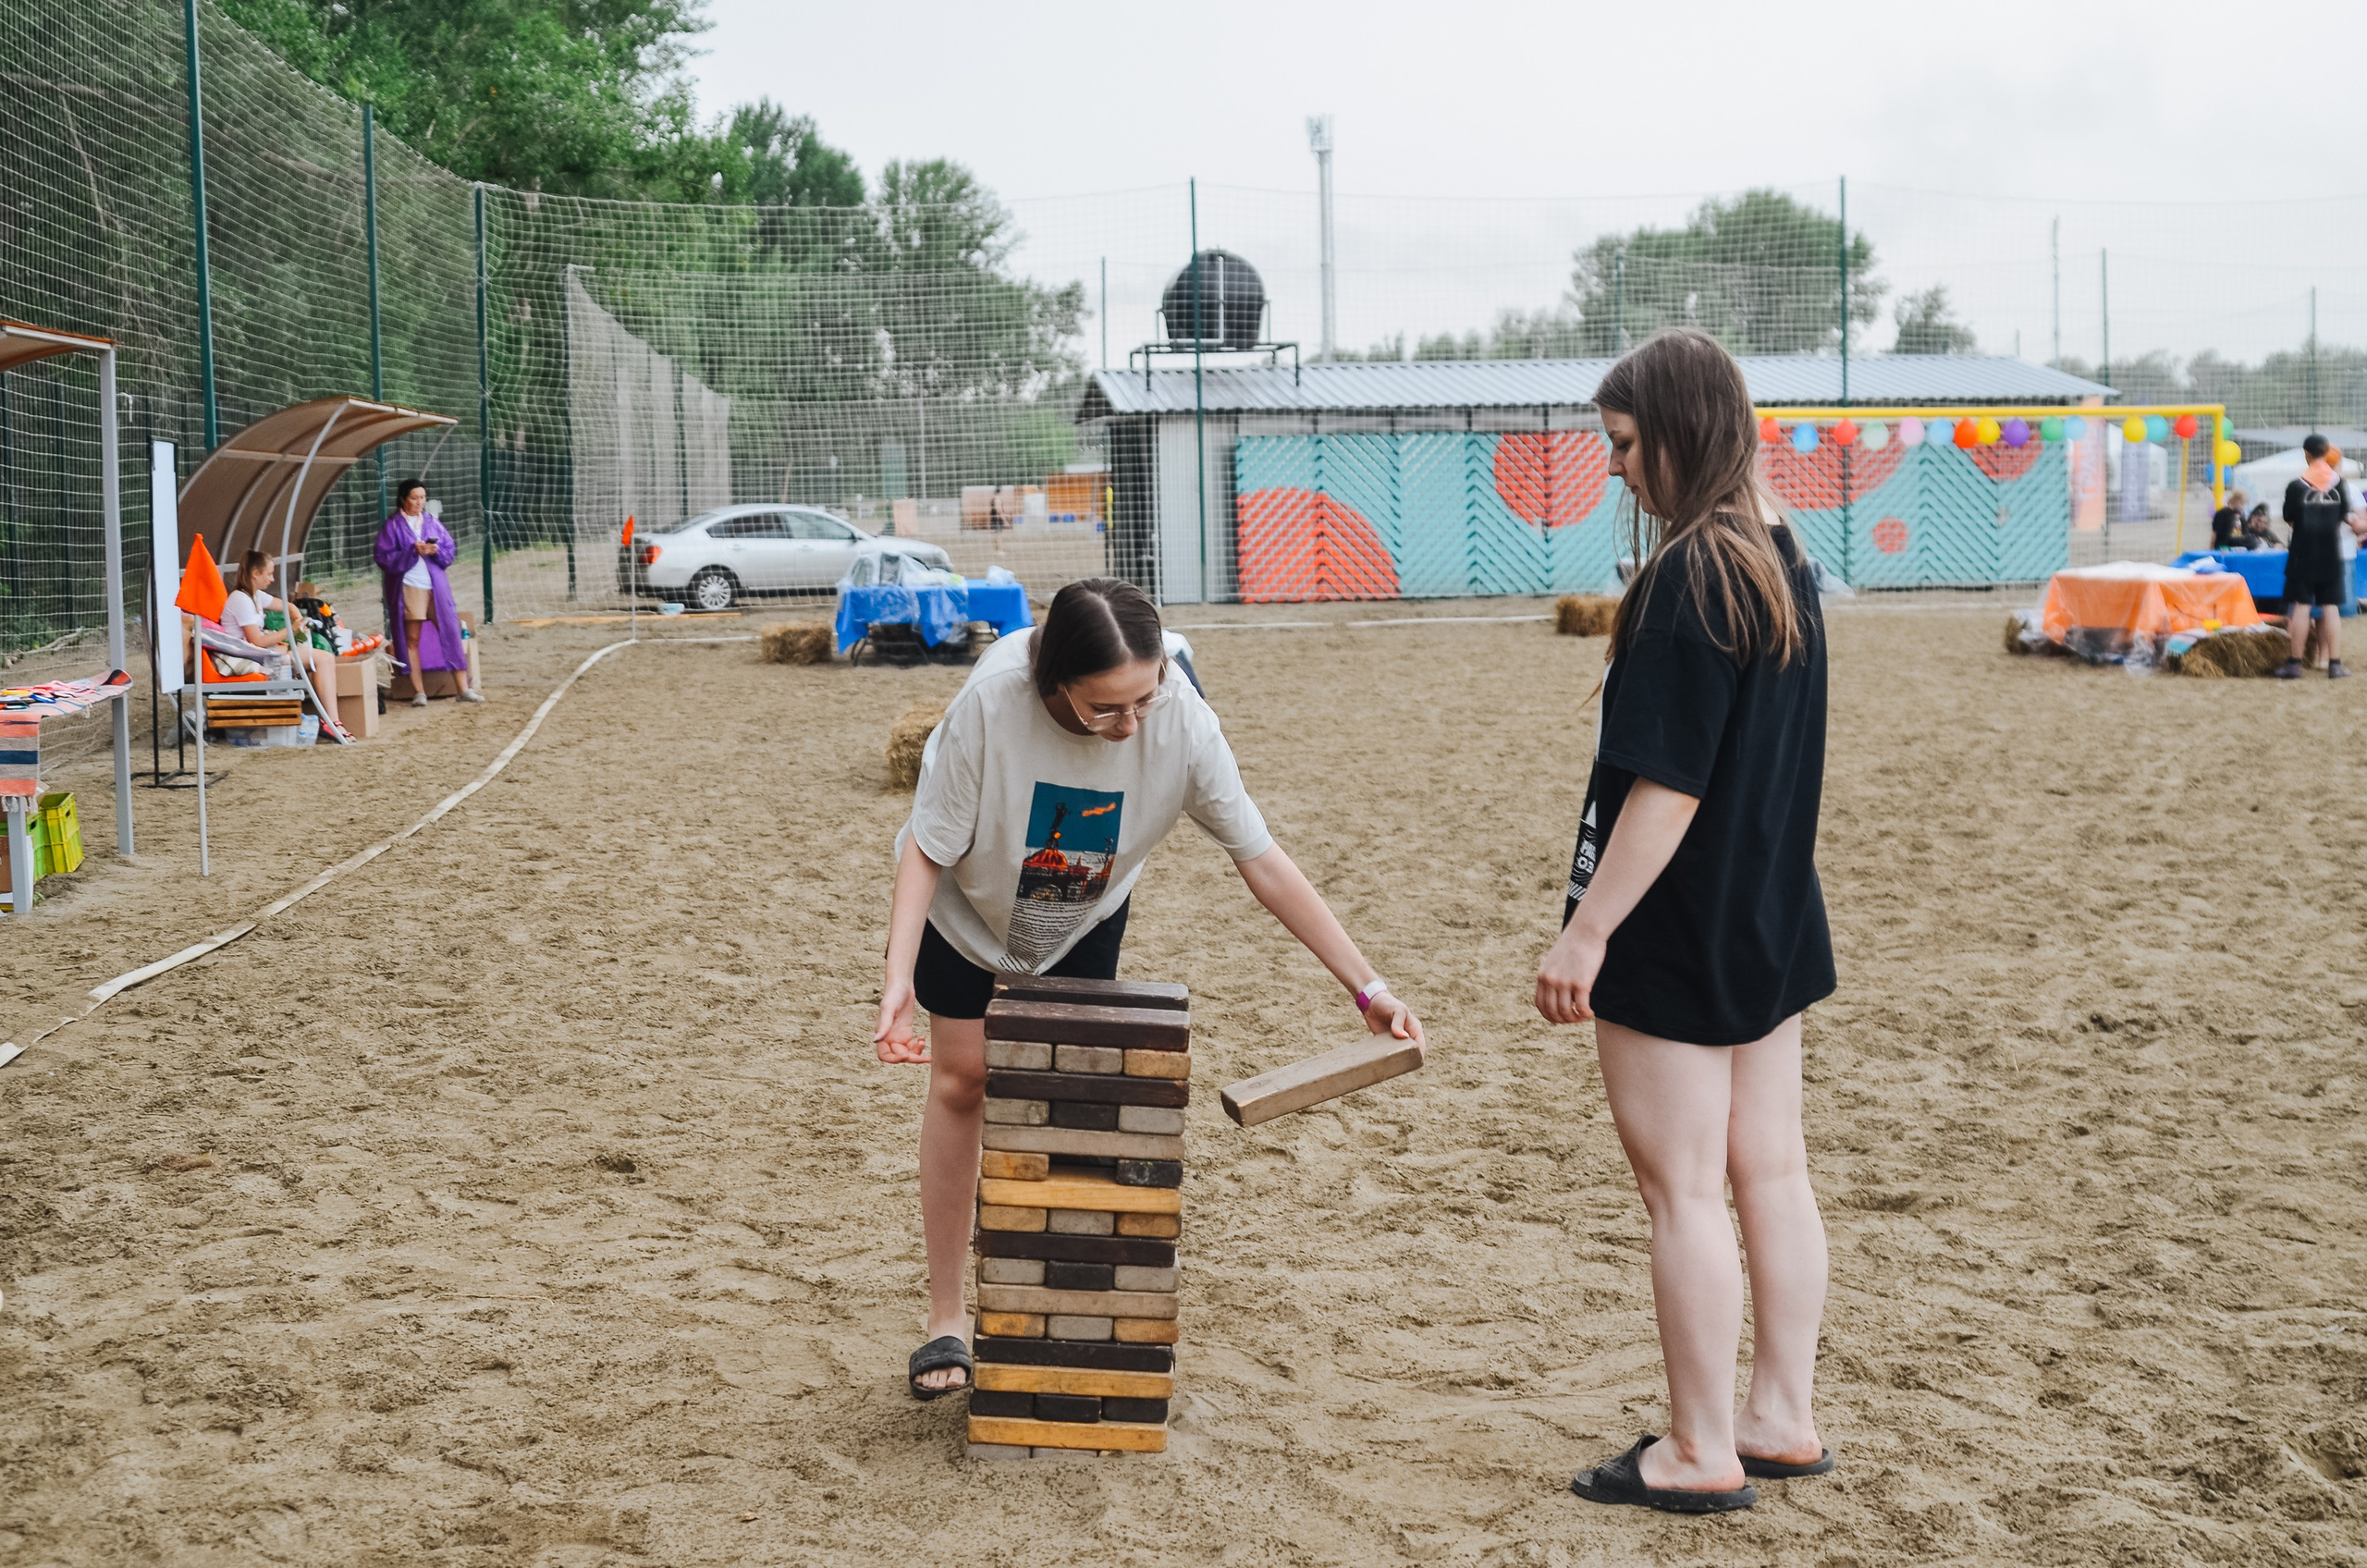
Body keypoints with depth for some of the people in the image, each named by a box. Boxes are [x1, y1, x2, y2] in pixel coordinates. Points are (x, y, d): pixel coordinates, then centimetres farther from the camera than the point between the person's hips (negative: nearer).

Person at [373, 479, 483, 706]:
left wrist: (436, 551, -11)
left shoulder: (433, 523, 12)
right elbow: (384, 559, -5)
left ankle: (464, 688, 1)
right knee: (412, 639, 0)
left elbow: (451, 550, 11)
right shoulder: (392, 526, 1)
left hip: (436, 586, 3)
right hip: (408, 587, -3)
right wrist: (412, 551, -17)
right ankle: (419, 692, 4)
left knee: (450, 632, -2)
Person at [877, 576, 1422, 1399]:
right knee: (962, 1077, 1)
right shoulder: (993, 699, -41)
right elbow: (927, 849, -28)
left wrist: (1366, 986, -25)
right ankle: (945, 1319, 12)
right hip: (970, 899, -1)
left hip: (1086, 916, 1)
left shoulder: (1182, 722, -35)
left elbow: (1261, 859, -24)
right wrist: (898, 979, -38)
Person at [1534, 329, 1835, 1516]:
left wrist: (1587, 931, -20)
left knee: (1681, 1186, 0)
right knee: (1770, 1173, 14)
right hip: (1771, 925, 9)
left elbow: (1667, 786, -23)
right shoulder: (1781, 560, 8)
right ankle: (1781, 1420, 23)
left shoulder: (1692, 577, -20)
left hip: (1678, 933, -9)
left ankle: (1701, 1453, 8)